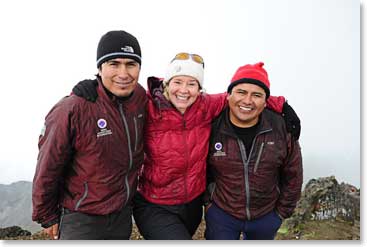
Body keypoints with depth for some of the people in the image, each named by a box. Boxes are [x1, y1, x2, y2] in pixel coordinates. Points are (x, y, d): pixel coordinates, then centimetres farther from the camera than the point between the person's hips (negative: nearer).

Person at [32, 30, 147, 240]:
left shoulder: (141, 97, -7)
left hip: (123, 215, 6)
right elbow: (48, 169, -14)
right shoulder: (73, 110, -24)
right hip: (81, 220, -5)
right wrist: (47, 217, -2)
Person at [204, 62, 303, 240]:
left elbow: (293, 175, -1)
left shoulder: (282, 128, -14)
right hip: (221, 214, -2)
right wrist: (207, 201, 2)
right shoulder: (212, 127, -17)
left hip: (267, 217, 2)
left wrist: (282, 212, 5)